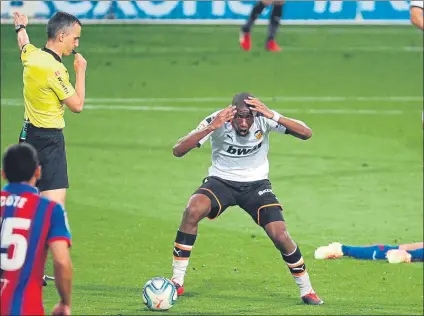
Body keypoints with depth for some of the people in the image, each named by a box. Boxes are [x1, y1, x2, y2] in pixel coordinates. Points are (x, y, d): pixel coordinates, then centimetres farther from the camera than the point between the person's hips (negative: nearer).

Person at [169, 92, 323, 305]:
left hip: (256, 184, 1)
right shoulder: (217, 121, -21)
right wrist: (210, 128, -41)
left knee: (280, 235, -17)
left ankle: (306, 290, 9)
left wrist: (273, 116, -39)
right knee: (192, 210, -31)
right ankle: (177, 281, -19)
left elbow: (306, 133, -26)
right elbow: (178, 151, -28)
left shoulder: (263, 119, -19)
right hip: (221, 181, -1)